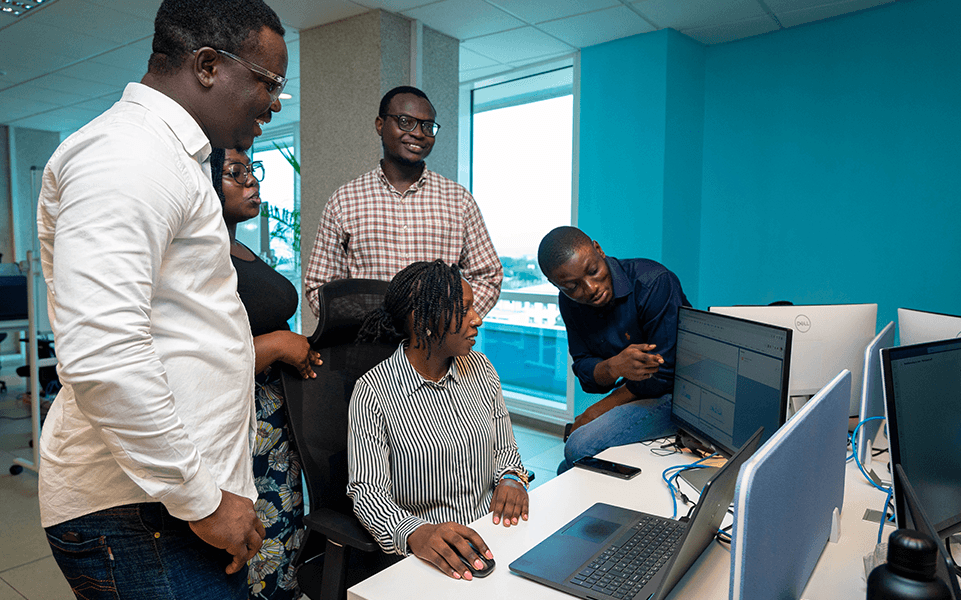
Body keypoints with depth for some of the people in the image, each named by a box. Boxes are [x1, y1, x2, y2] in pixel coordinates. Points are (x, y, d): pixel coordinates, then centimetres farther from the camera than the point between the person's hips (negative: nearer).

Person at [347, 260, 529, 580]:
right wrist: (416, 533, -31)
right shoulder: (373, 392, -9)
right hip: (424, 553, -4)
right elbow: (367, 489, -12)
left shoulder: (481, 369, 8)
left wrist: (511, 479, -7)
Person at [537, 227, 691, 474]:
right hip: (635, 391, 6)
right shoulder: (569, 302, -4)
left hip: (679, 392, -6)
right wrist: (614, 367, -28)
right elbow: (583, 368, -2)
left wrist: (596, 411, -14)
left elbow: (664, 373, -23)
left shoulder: (654, 282, -24)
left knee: (581, 447, -22)